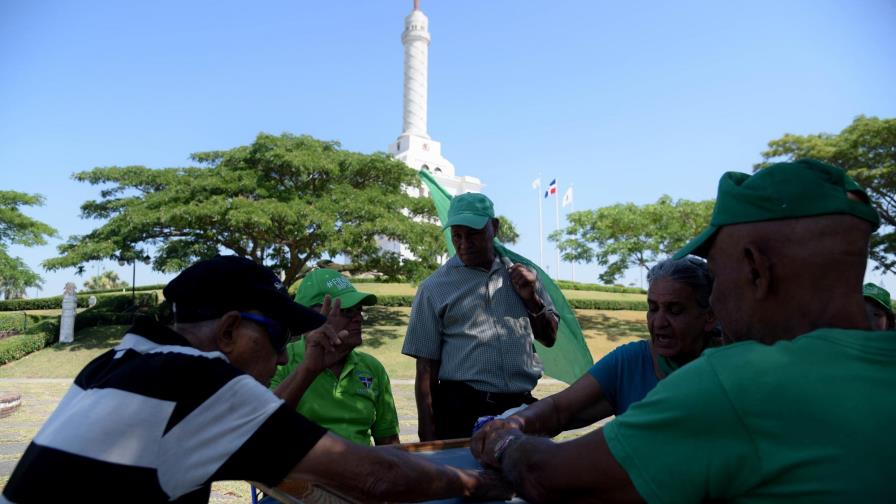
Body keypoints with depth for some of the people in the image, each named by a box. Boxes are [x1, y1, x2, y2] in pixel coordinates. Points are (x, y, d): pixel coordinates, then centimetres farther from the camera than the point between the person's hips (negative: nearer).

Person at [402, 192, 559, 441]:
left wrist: (531, 298, -1)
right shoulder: (435, 287, -1)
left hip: (522, 406, 3)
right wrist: (428, 434, -5)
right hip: (462, 412, -3)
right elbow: (426, 366, -1)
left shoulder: (520, 274, 10)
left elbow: (549, 338, 17)